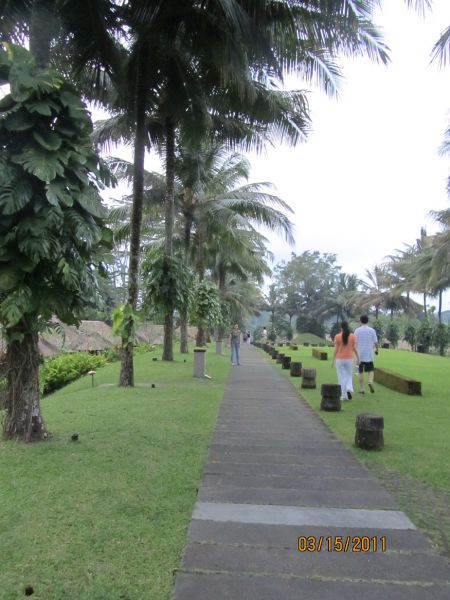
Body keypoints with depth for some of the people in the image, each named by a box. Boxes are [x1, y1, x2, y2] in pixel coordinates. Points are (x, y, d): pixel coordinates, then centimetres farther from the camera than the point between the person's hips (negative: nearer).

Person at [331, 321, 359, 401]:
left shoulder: (337, 336, -6)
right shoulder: (353, 336, -3)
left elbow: (336, 349, -7)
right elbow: (354, 348, -2)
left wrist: (333, 360, 0)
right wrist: (358, 358, 11)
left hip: (339, 359, -1)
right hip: (349, 359, 1)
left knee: (341, 377, 8)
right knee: (349, 375, 17)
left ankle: (344, 395, 10)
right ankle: (349, 389, -9)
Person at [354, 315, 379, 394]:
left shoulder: (357, 330, -4)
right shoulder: (372, 330, -2)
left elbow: (355, 342, -8)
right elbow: (375, 342, 0)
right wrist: (376, 349, 18)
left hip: (360, 354, 0)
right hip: (369, 354, 0)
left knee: (360, 372, 8)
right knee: (370, 370, 13)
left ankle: (362, 388, 9)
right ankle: (370, 382, -14)